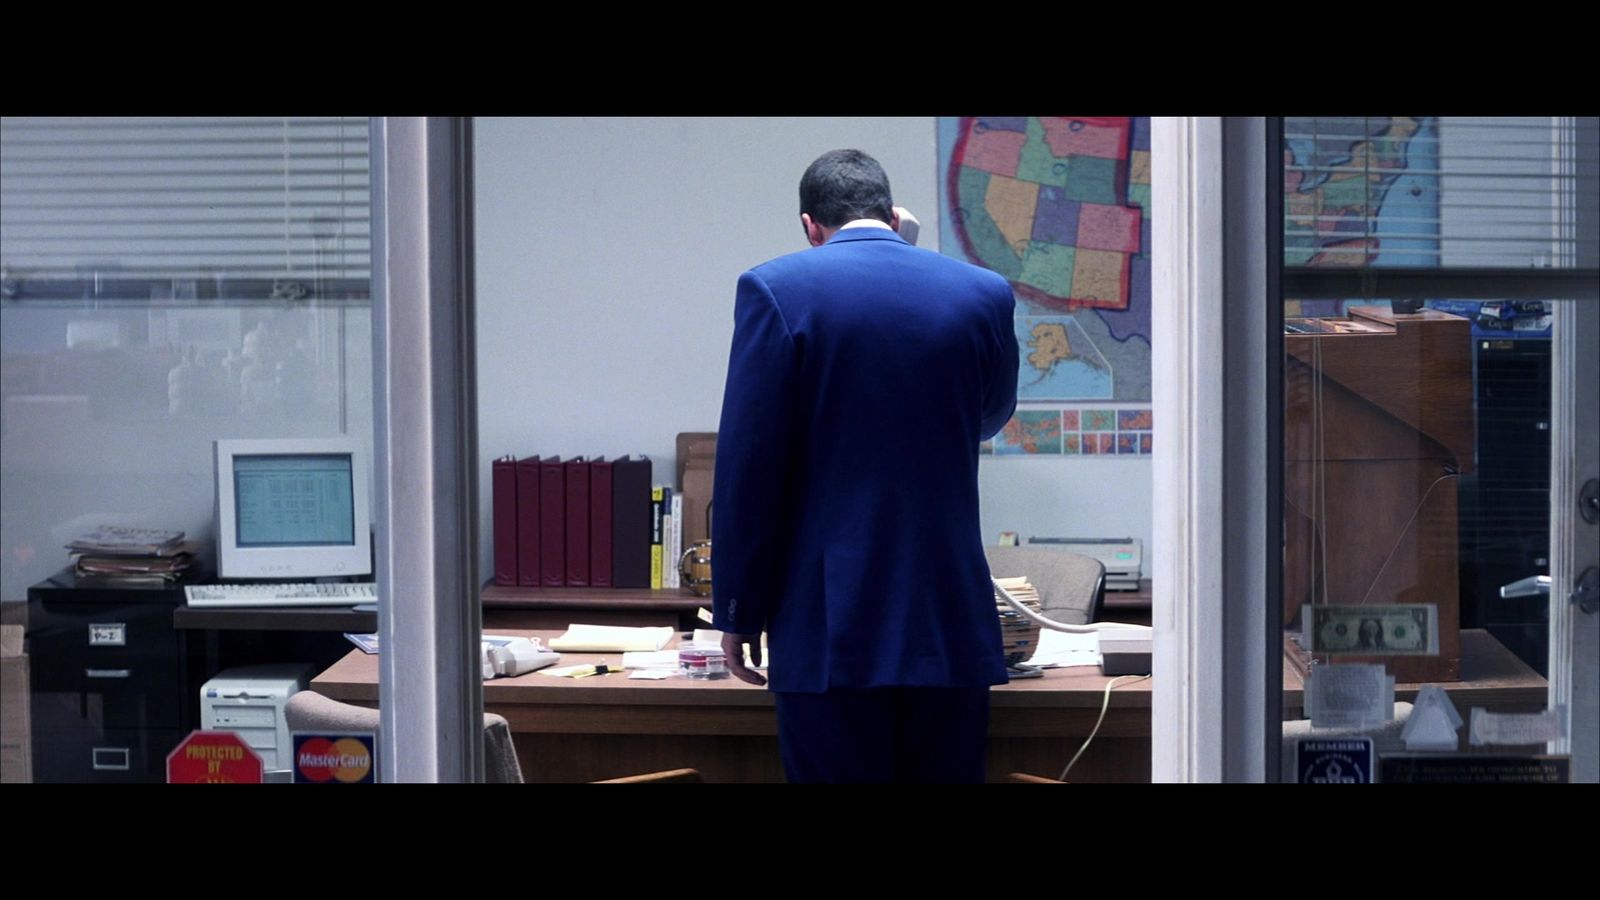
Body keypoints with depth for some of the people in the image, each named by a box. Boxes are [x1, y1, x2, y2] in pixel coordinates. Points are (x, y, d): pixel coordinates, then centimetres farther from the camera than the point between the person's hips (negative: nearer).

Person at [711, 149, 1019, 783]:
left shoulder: (775, 291, -6)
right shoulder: (986, 295, 3)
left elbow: (747, 469, -8)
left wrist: (738, 613, 0)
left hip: (831, 632, -3)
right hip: (951, 629, 3)